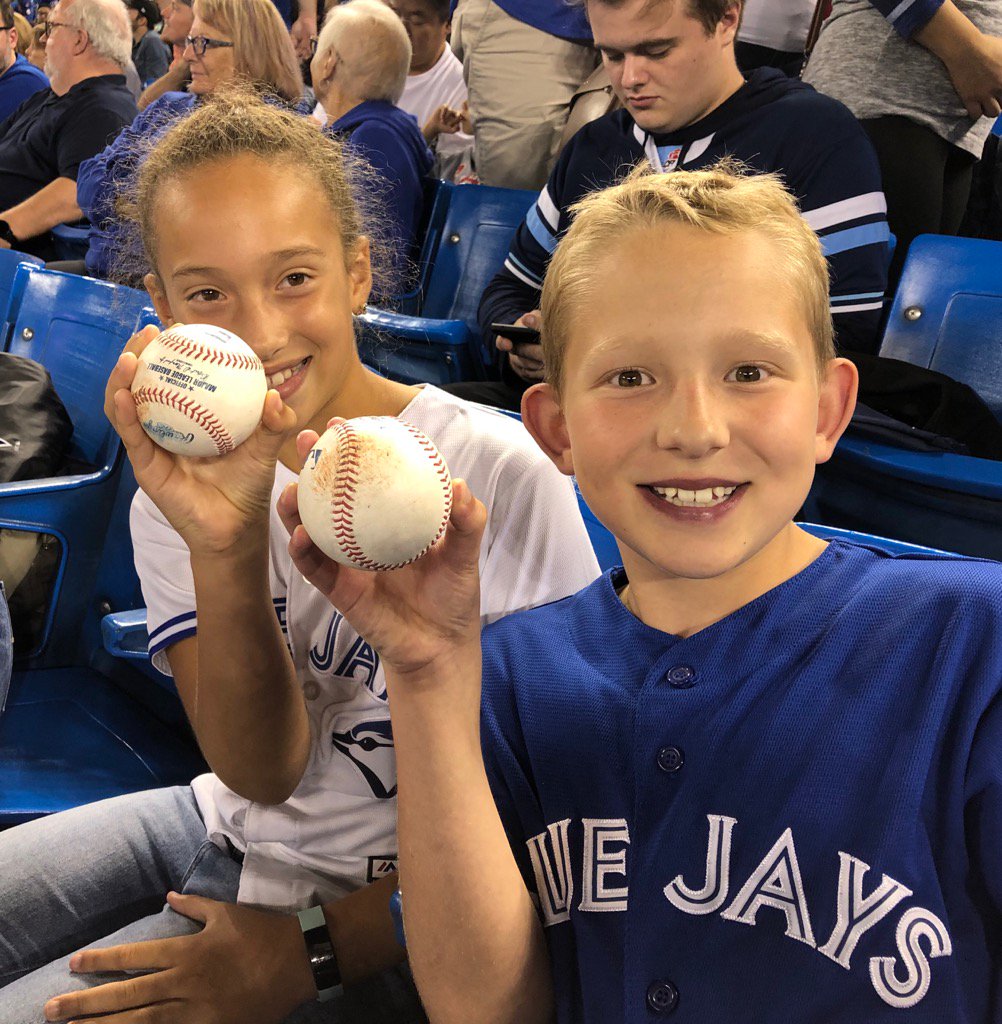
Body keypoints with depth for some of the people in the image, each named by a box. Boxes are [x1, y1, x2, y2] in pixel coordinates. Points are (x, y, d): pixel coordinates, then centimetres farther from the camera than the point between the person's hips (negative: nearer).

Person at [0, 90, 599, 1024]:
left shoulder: (497, 478, -20)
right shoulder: (186, 487, -5)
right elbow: (262, 770, -16)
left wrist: (315, 945, -16)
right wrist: (224, 548, -33)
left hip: (373, 906, -4)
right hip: (231, 820, 5)